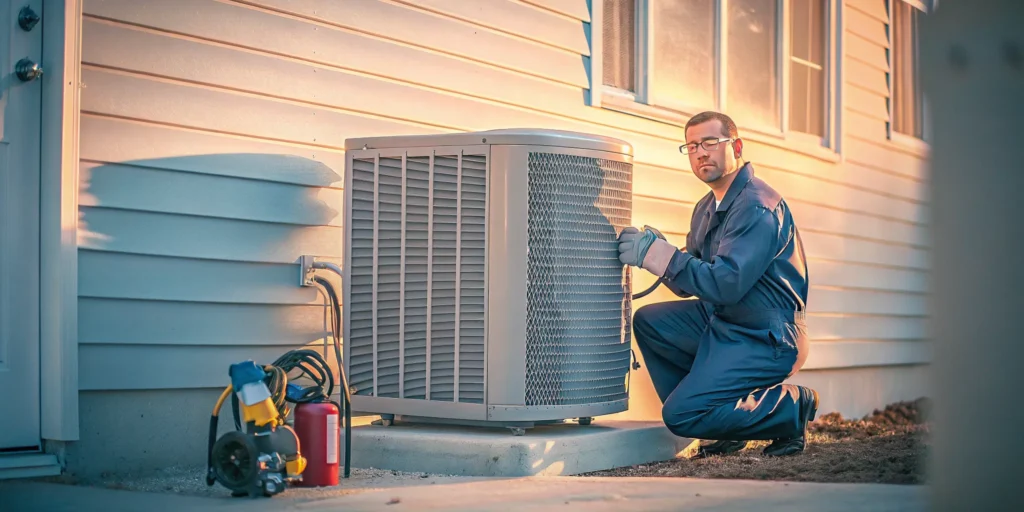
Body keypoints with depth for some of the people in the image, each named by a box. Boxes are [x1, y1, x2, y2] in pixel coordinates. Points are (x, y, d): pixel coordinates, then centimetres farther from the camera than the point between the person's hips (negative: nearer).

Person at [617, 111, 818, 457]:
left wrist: (656, 254, -28)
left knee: (681, 415, -18)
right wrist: (653, 251, -9)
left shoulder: (758, 207, -19)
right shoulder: (707, 208, 12)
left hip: (763, 339, -10)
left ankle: (791, 407, -2)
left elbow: (726, 283, -28)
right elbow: (692, 283, 11)